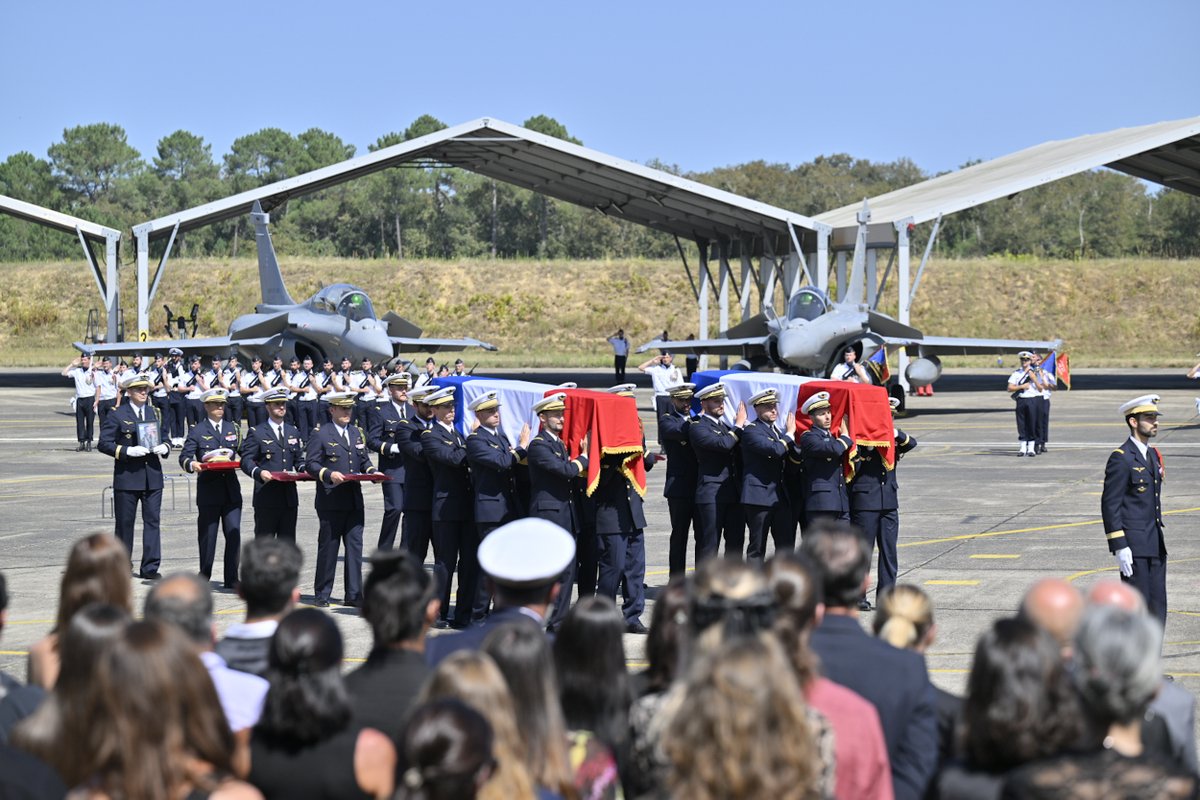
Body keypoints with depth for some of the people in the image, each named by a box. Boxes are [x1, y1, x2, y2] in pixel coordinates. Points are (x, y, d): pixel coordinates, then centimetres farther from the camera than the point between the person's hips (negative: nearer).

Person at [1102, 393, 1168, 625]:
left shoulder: (1153, 455, 15)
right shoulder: (1121, 458, -12)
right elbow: (1110, 505, -14)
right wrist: (1119, 547, -18)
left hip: (1155, 545, 8)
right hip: (1134, 546, -8)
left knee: (1158, 609, 8)